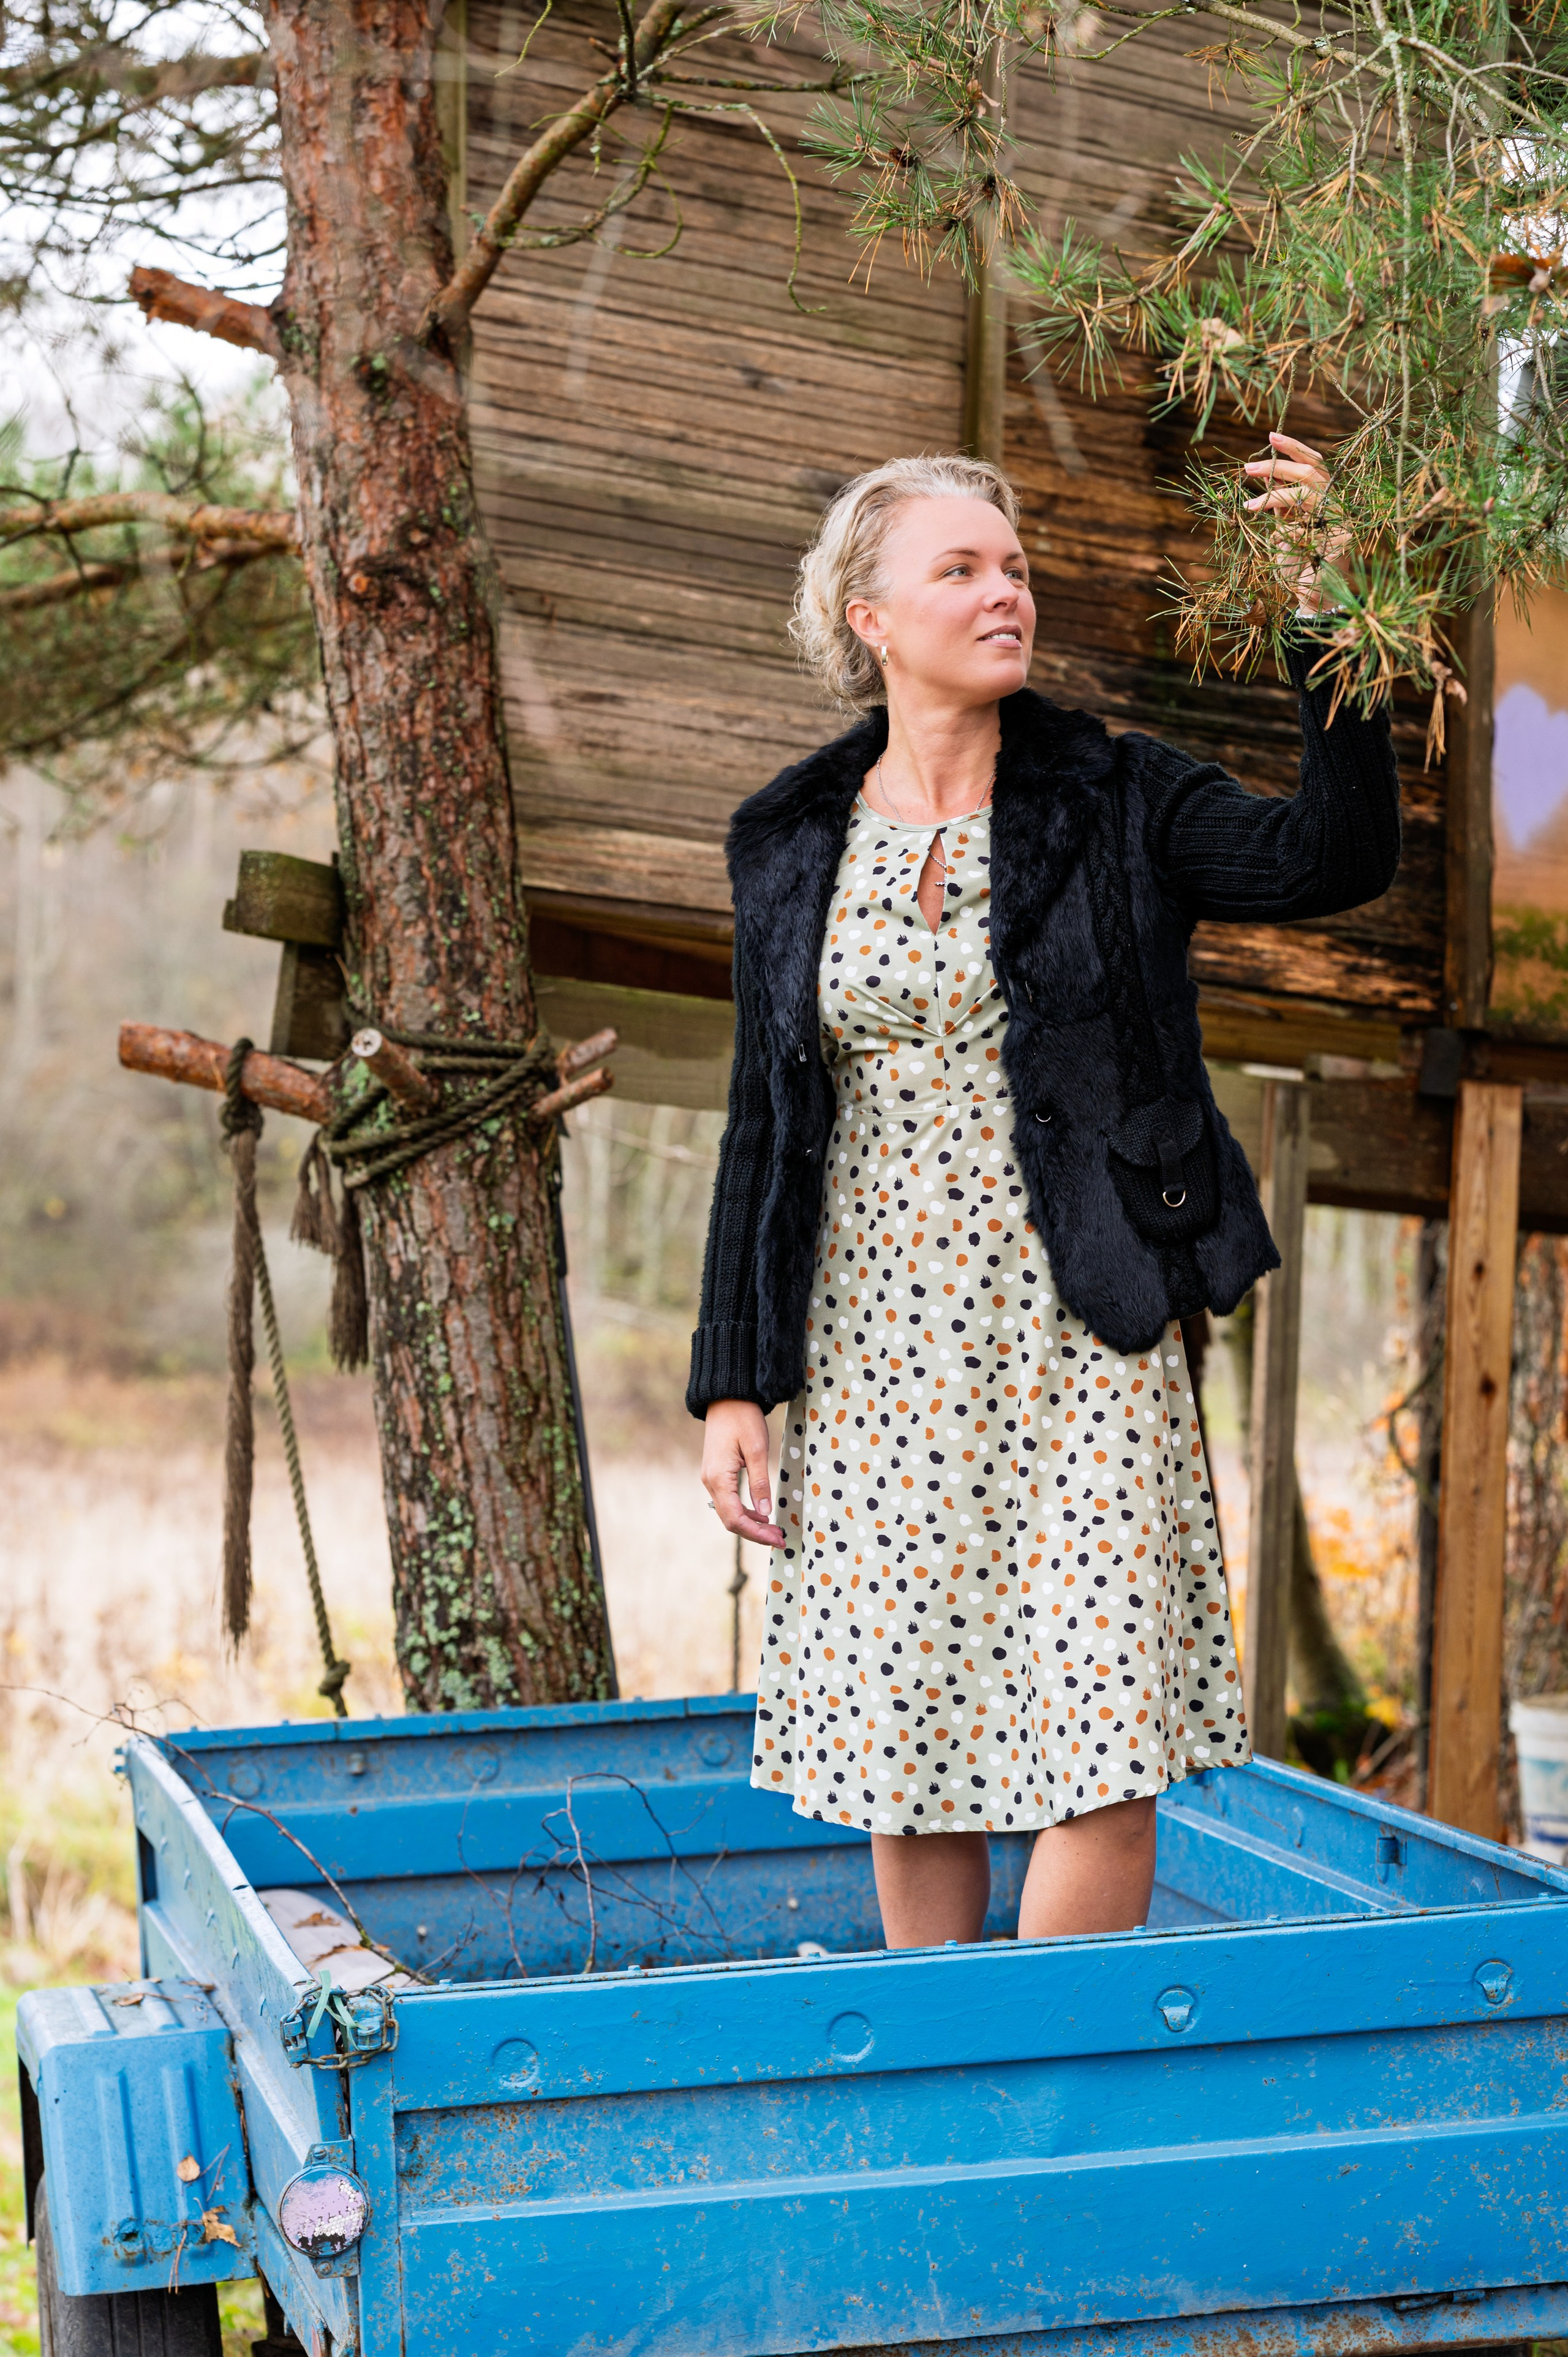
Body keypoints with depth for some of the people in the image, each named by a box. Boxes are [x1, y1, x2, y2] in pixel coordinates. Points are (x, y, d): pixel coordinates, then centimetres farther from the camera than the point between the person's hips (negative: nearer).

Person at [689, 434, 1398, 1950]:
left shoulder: (1116, 804, 1)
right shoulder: (793, 846, 7)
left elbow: (1337, 856, -16)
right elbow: (763, 1127, 9)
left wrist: (1318, 594, -22)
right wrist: (734, 1382, 4)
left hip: (1077, 1344, -2)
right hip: (879, 1356, 2)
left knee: (1097, 1764, -6)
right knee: (904, 1749, 8)